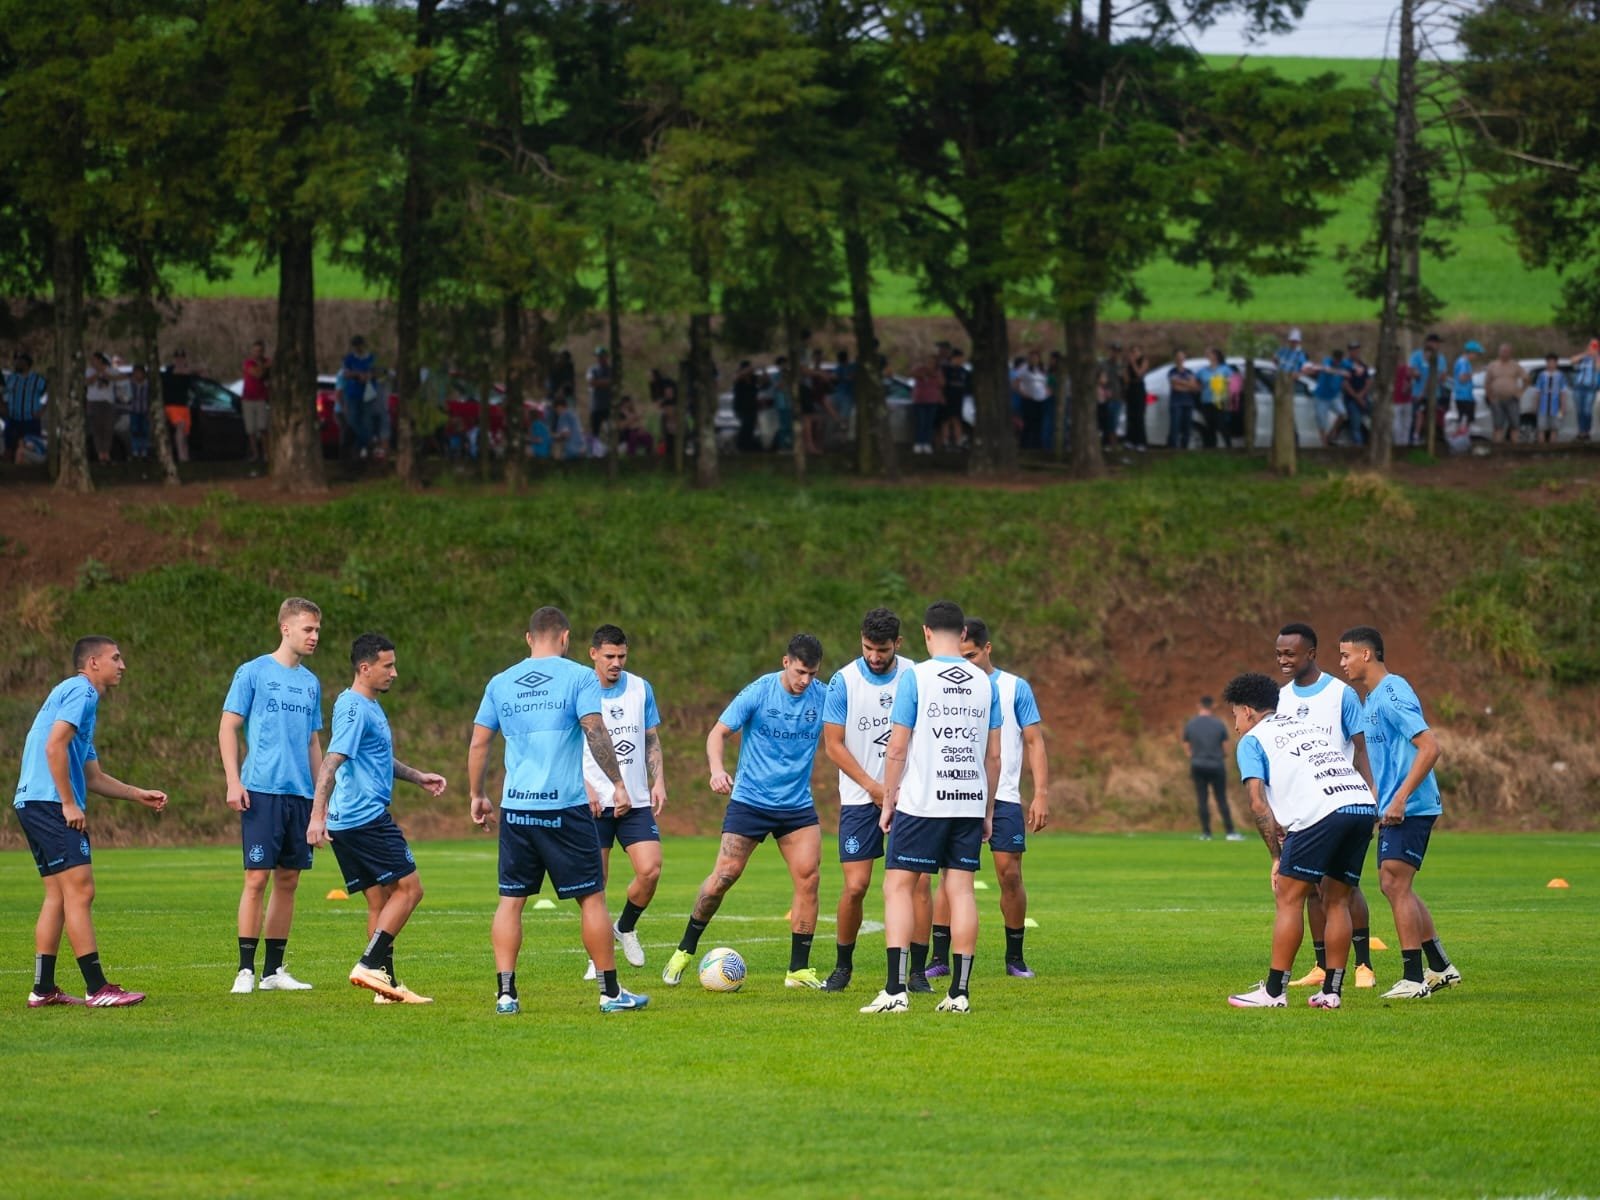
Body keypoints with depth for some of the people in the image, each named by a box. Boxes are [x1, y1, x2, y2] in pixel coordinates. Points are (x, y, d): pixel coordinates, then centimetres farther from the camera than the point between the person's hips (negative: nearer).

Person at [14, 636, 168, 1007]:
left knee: (58, 895, 11)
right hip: (49, 803, -11)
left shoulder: (84, 698, 25)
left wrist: (140, 795, 23)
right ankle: (97, 989, -15)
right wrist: (69, 804, -18)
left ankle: (43, 989, 11)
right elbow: (54, 746, -19)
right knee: (79, 890, -12)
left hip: (33, 805, 11)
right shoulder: (80, 691, -6)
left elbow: (94, 777, 28)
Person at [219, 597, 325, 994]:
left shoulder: (311, 683, 15)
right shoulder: (253, 673, -1)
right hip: (262, 790, -6)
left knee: (288, 880, 6)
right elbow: (228, 728, -2)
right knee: (257, 877, -9)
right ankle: (246, 970, -6)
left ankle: (274, 970, 13)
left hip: (300, 795, 6)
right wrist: (233, 782, -11)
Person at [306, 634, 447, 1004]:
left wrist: (418, 776, 31)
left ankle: (387, 985, 10)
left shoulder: (370, 707, 18)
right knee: (408, 889, -7)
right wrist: (318, 816, -30)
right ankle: (370, 965, -13)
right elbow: (331, 762, -23)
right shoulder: (355, 709, -15)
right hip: (366, 818, -10)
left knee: (380, 901, 10)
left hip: (349, 821, 10)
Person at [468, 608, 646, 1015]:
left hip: (515, 808, 3)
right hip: (566, 807, -3)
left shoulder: (501, 683, 10)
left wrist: (477, 796, 21)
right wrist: (618, 784, -6)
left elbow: (478, 744, 11)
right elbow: (596, 732, -11)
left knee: (510, 900, 8)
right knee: (591, 897, 5)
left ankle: (506, 993, 0)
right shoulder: (579, 677, -1)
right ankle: (611, 992, 8)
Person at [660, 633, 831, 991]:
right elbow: (718, 733, -6)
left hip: (797, 804, 3)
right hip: (750, 799, -3)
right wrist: (717, 769, -24)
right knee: (724, 875, -6)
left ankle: (799, 970, 0)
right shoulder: (758, 692, -10)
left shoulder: (823, 698, -2)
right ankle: (684, 951, 12)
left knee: (808, 878, -9)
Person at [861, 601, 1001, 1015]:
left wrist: (888, 802, 3)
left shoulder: (915, 677, -6)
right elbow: (994, 755, 10)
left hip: (921, 804, -4)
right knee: (961, 890, 5)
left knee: (898, 887, 1)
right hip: (970, 802, 4)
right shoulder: (985, 684, 7)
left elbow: (896, 750, -6)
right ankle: (959, 992, 1)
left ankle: (896, 989, -9)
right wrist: (988, 811, 18)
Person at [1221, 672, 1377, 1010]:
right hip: (1363, 802, 6)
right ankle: (1332, 992, 13)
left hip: (1320, 811, -6)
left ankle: (1273, 991, 2)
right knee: (1337, 900, 14)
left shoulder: (1252, 740, 13)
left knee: (1289, 898, 2)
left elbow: (1258, 803, 2)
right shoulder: (1309, 728, 33)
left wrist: (1277, 856, 5)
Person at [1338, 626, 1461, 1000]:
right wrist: (1376, 804, 22)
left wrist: (1400, 798, -25)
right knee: (1395, 886, 12)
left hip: (1410, 809, -10)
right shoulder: (1370, 700, 16)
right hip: (1392, 810, 10)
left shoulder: (1392, 694, -15)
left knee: (1396, 884, -11)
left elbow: (1429, 747, -22)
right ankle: (1440, 968, 19)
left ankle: (1414, 979, -9)